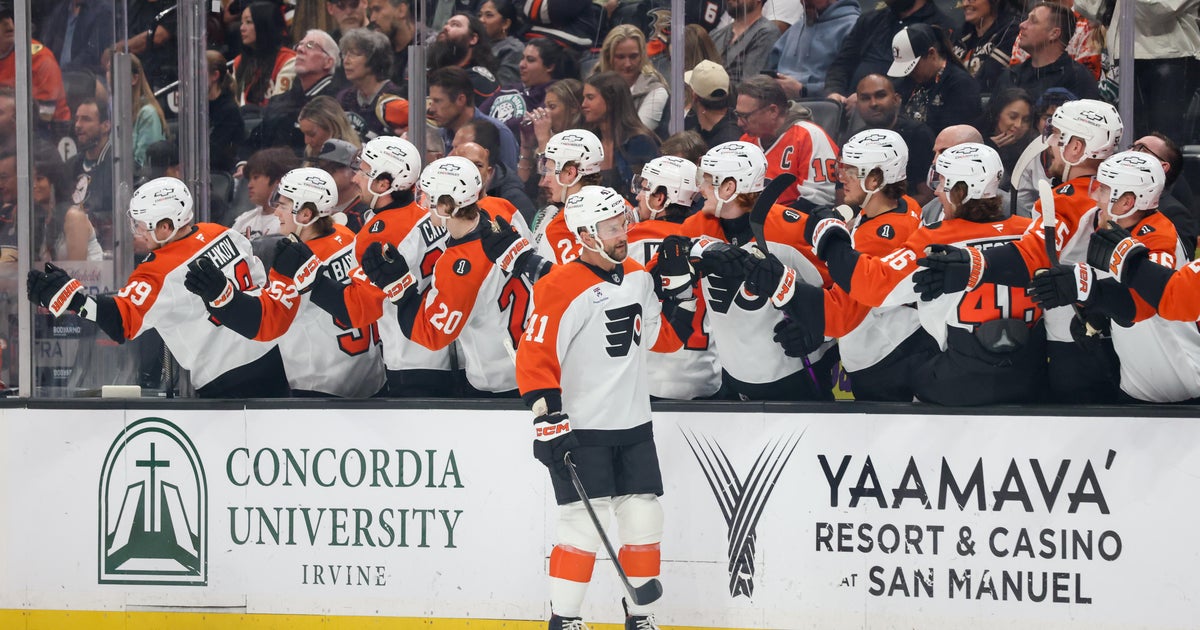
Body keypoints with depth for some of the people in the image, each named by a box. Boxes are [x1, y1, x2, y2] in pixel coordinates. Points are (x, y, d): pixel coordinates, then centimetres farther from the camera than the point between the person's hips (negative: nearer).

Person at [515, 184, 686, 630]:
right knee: (584, 527, -9)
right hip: (580, 430, -7)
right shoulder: (561, 288, -14)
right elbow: (534, 357, -16)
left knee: (644, 521, 7)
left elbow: (664, 340, 18)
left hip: (633, 425, 7)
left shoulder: (638, 277, 9)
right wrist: (549, 418, -22)